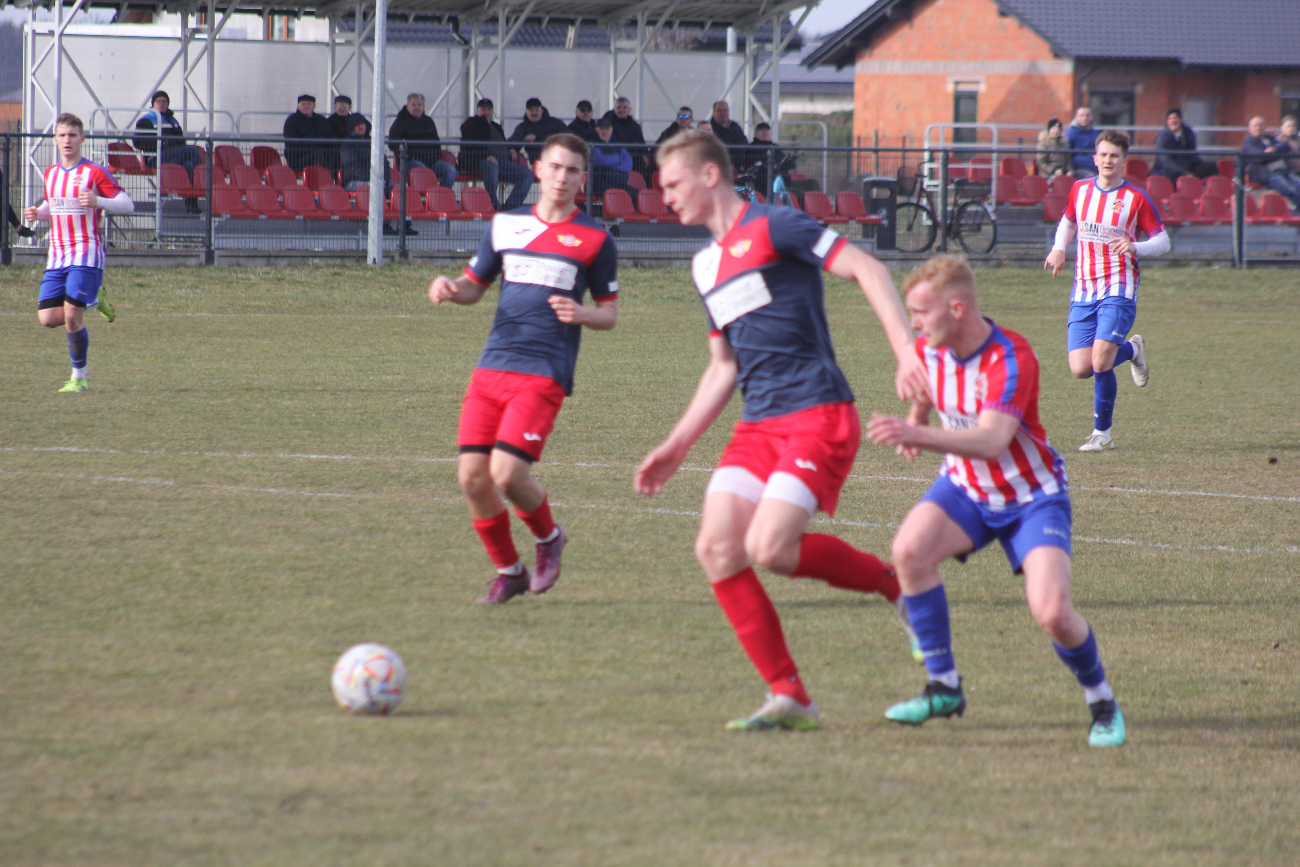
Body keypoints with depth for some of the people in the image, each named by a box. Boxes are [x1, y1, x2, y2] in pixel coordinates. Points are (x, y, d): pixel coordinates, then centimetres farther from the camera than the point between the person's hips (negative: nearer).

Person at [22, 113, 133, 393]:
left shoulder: (94, 173, -6)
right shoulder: (51, 174, 13)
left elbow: (127, 205, -10)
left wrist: (98, 201, -28)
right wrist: (37, 214, 6)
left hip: (86, 254, -6)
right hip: (57, 256, 6)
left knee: (72, 317, -15)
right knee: (48, 318, -6)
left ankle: (79, 378, 3)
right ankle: (94, 300, 21)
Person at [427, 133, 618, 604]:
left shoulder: (595, 239, 4)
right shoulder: (506, 225, 13)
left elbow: (610, 313, 9)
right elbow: (475, 285, 21)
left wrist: (581, 314, -14)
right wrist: (450, 288, -2)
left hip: (543, 374, -4)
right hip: (493, 366, 4)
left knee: (507, 472, -17)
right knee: (472, 474, -4)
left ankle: (548, 537, 14)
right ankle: (507, 570, 16)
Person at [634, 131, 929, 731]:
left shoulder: (772, 227, -6)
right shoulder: (707, 265, 20)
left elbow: (867, 270, -12)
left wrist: (906, 349, -24)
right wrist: (677, 447, 22)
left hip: (818, 416, -8)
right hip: (758, 426, 8)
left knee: (768, 549, -21)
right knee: (716, 547, -8)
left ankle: (894, 582, 4)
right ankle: (788, 697, -2)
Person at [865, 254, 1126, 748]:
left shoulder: (1011, 360, -28)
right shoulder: (929, 349, -7)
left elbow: (991, 441, -44)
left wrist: (919, 436, -56)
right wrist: (915, 421, 9)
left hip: (1032, 497, -5)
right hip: (965, 488, 5)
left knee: (1051, 612, -23)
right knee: (910, 549, -27)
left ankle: (1102, 702, 8)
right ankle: (943, 687, -14)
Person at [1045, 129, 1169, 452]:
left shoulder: (1135, 198, -4)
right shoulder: (1080, 190, 9)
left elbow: (1163, 241, -1)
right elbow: (1067, 221, 28)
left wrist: (1135, 247, -21)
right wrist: (1059, 248, 8)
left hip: (1118, 290, -5)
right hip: (1083, 291, 5)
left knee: (1100, 362, -18)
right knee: (1080, 368, -4)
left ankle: (1102, 433, 3)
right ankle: (1131, 350, 27)